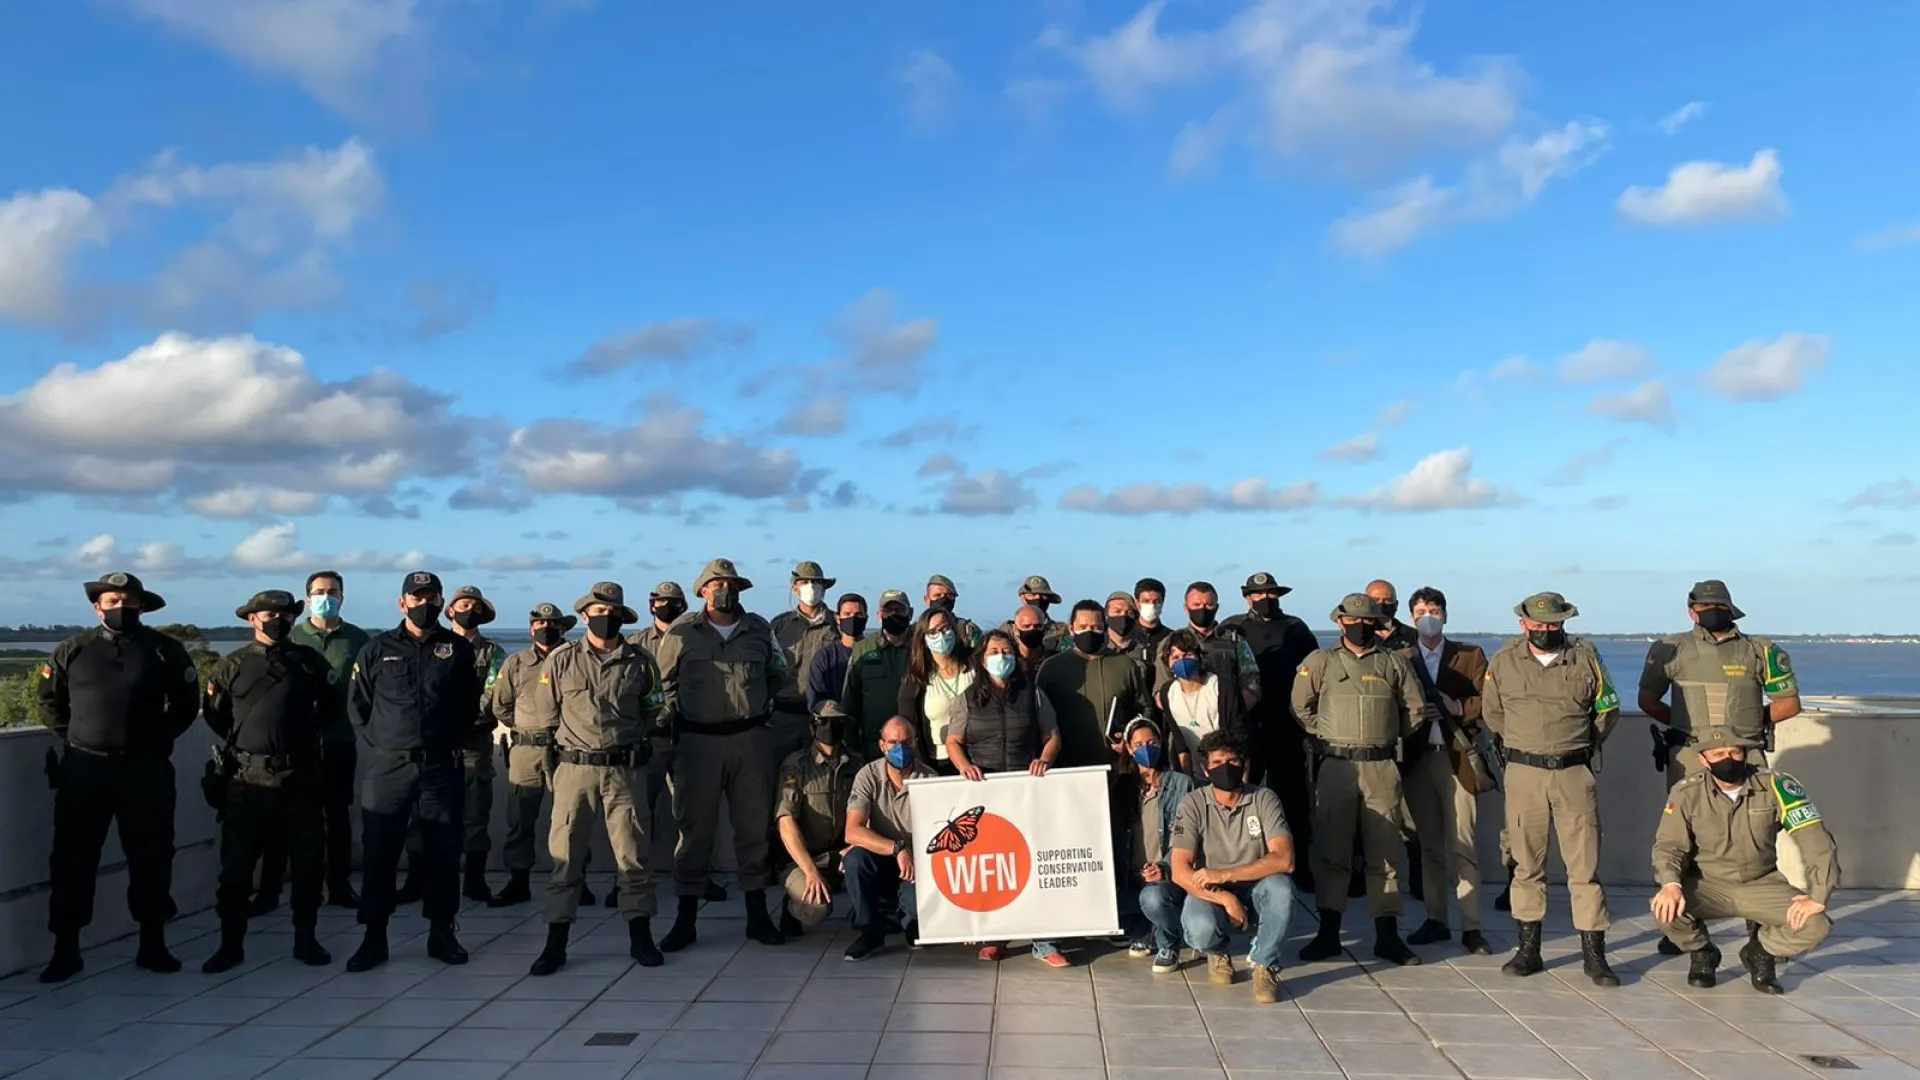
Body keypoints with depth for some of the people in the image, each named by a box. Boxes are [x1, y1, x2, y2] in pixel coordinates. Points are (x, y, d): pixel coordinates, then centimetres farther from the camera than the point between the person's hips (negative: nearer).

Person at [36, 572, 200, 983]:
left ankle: (153, 945, 16)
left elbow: (186, 703, 9)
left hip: (146, 770, -1)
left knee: (151, 859, 5)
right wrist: (71, 738, 7)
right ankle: (66, 950, 14)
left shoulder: (165, 650, 1)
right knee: (73, 860, 4)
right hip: (83, 769, 1)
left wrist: (161, 739, 4)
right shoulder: (72, 651, 5)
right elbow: (49, 700, 15)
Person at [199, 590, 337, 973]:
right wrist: (239, 745, 8)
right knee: (235, 866, 3)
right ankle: (231, 945, 16)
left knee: (309, 863, 5)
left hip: (299, 778, 1)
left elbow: (333, 704, 16)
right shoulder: (232, 665, 3)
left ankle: (305, 940, 18)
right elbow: (213, 713, 11)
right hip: (247, 779, -1)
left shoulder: (310, 661, 5)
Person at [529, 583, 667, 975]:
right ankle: (555, 943, 11)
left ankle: (640, 938, 14)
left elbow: (653, 715, 13)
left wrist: (629, 745, 8)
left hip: (626, 770, 0)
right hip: (574, 769, 0)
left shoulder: (640, 662, 3)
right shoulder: (561, 660, 1)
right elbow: (547, 714, 11)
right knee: (564, 856, 3)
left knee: (633, 854, 4)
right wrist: (568, 744, 12)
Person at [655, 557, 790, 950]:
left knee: (754, 826, 8)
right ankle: (686, 920, 13)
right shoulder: (682, 631, -2)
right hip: (697, 741, -2)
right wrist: (677, 717, 5)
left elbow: (778, 672, 20)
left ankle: (757, 915, 18)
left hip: (749, 739, 2)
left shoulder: (759, 629, 6)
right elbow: (664, 680, 7)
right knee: (695, 829, 4)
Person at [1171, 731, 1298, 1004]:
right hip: (1211, 893, 0)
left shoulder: (1264, 799, -9)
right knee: (1200, 929, -33)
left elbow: (1284, 860, -22)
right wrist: (1225, 898, -29)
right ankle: (1217, 952, 7)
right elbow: (1180, 871, -16)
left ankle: (1264, 964, -8)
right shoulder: (1193, 805, -10)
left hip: (1256, 890, 0)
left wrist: (1225, 874, -28)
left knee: (1280, 886, -33)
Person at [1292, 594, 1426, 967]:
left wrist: (1387, 735, 11)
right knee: (1331, 851, 2)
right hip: (1336, 766, -1)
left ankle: (1387, 934, 10)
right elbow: (1300, 706, 9)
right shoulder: (1321, 661, 4)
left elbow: (1415, 710, 15)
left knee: (1384, 852, 3)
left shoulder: (1394, 663, 9)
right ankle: (1328, 933, 9)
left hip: (1382, 767, 1)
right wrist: (1326, 736, 6)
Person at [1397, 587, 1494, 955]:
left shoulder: (1471, 656, 8)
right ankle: (1435, 920, 17)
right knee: (1429, 845, 8)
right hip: (1417, 759, 2)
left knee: (1462, 845, -4)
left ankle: (1471, 927, 1)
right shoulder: (1401, 660, 12)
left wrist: (1457, 708, -15)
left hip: (1458, 758, -2)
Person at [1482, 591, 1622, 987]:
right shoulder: (1503, 662, 3)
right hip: (1523, 773, 1)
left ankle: (1594, 954, 7)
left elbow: (1608, 710, 12)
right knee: (1527, 864, 7)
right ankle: (1528, 950, 16)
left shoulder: (1585, 657, 1)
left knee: (1585, 865, 0)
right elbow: (1492, 712, 17)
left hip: (1574, 772, -1)